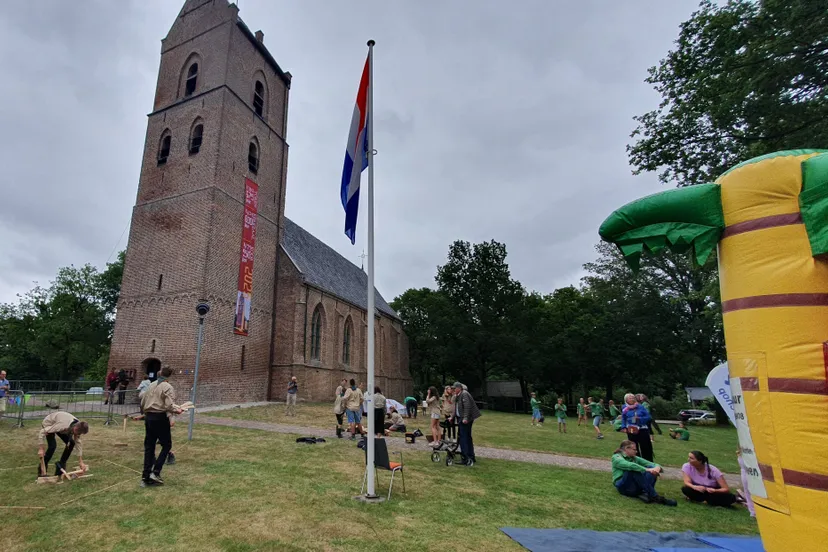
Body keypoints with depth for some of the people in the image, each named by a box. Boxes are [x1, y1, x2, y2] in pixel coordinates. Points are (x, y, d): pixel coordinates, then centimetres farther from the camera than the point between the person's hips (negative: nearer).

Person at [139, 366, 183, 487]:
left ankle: (146, 477, 14)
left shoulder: (151, 385, 11)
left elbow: (142, 403, 16)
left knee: (149, 447, 11)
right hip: (160, 418, -7)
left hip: (148, 417, 7)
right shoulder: (168, 387, -10)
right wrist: (176, 410, -1)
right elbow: (169, 405, -18)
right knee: (166, 445, 7)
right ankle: (155, 472, -1)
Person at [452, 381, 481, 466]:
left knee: (463, 438, -9)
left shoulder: (464, 394, -15)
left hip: (465, 420, -10)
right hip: (461, 419, 10)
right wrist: (452, 417, 24)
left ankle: (466, 458, -8)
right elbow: (456, 408, 24)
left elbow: (467, 407, -23)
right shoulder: (457, 396, 17)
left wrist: (465, 418, -27)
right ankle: (471, 457, 23)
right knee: (468, 438, 15)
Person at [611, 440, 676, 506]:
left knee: (652, 468, -12)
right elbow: (629, 465, -25)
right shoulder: (616, 457, -3)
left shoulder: (635, 458, 17)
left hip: (637, 486, 6)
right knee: (634, 470, -32)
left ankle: (646, 494, -32)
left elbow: (651, 464, 5)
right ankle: (654, 496, -35)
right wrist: (646, 470, -33)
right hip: (624, 486, -6)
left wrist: (657, 467, -18)